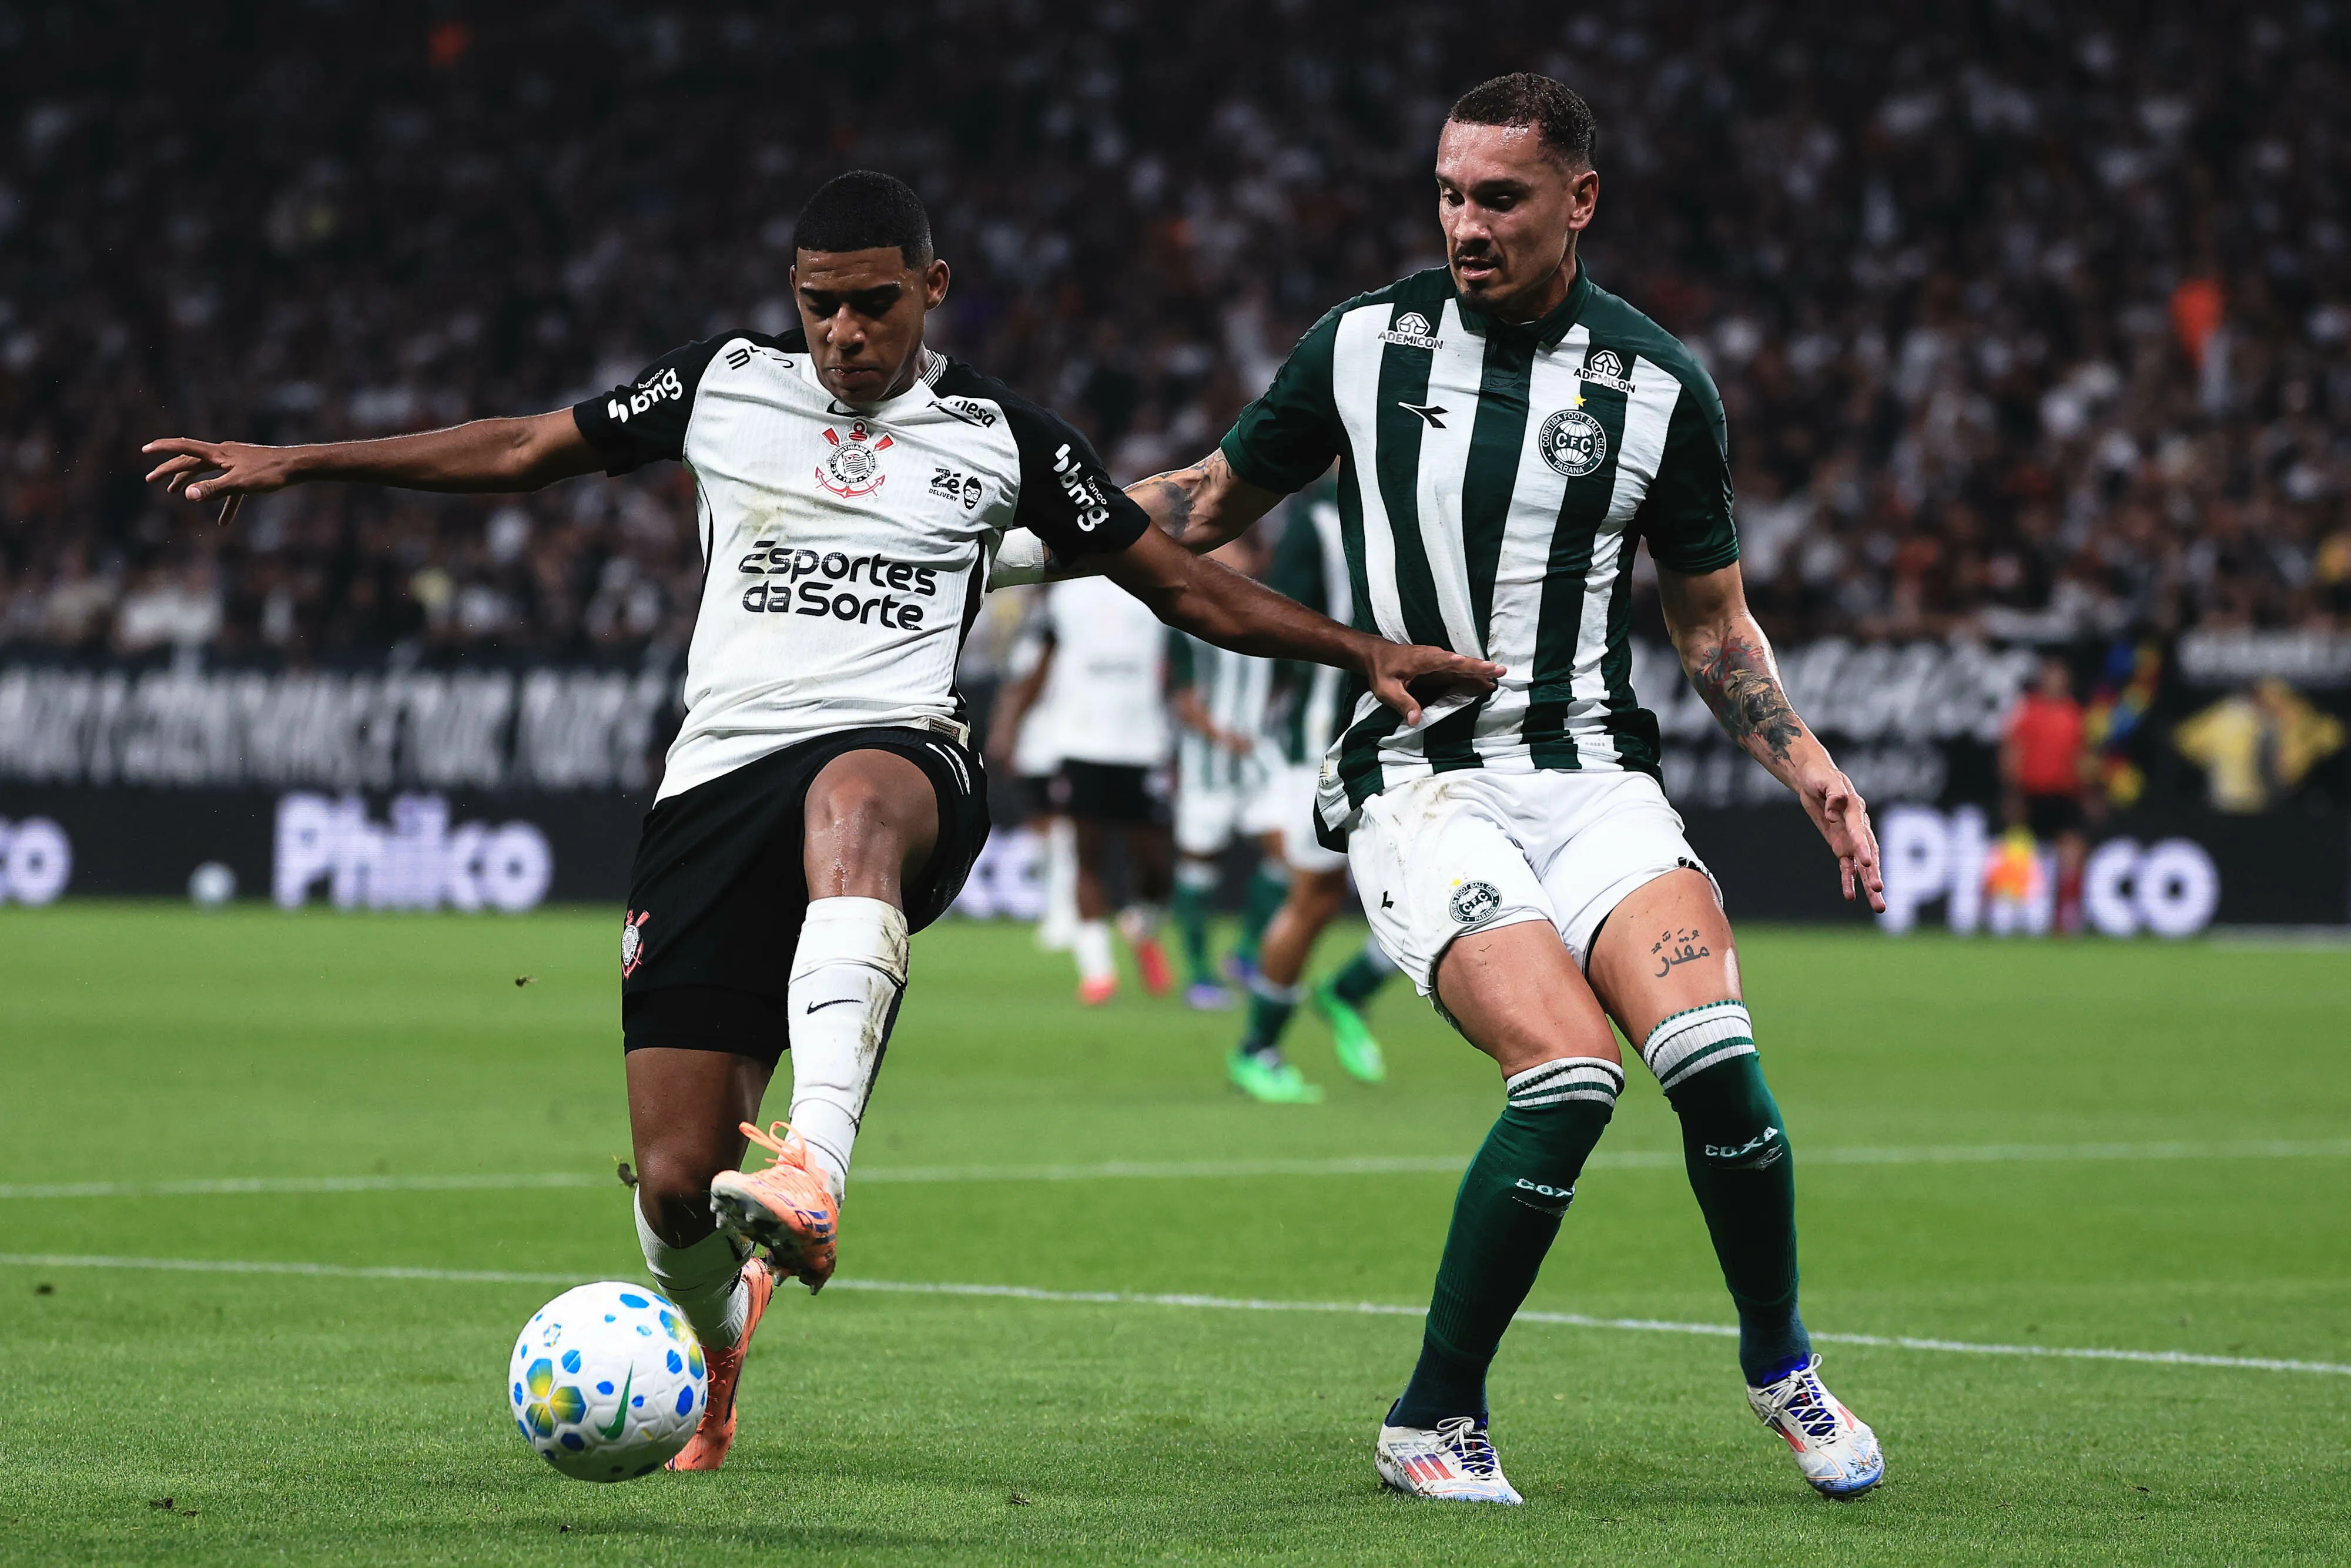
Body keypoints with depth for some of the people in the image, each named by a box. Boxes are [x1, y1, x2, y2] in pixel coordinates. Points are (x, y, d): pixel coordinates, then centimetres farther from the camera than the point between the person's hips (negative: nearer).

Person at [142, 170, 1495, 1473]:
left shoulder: (1001, 438, 13)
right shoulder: (726, 385, 16)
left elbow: (1187, 586, 18)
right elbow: (524, 451, 23)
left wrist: (1367, 653, 8)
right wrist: (293, 464, 20)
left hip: (901, 755, -2)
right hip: (719, 771, 3)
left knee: (851, 798, -44)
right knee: (676, 1182, -5)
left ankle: (814, 1170, -61)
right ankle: (718, 1356, 33)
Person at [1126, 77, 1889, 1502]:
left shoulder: (1659, 384, 4)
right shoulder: (1366, 345, 2)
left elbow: (1711, 619, 14)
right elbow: (1213, 504, 16)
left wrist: (1806, 762, 0)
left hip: (1594, 771, 2)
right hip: (1419, 782, -2)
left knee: (1713, 1053, -22)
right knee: (1568, 1074, -25)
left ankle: (1781, 1368, 4)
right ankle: (1433, 1422, -8)